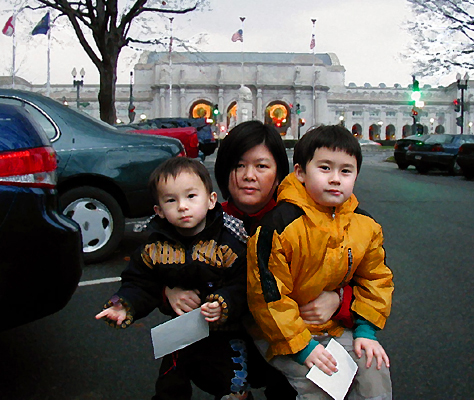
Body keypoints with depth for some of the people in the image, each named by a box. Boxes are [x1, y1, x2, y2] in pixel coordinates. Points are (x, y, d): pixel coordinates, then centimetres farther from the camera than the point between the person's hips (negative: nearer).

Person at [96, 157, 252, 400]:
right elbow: (140, 284, -2)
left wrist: (223, 305, -35)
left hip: (225, 337, -3)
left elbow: (243, 284, -19)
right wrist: (124, 307, -20)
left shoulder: (229, 243, -15)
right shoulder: (155, 249, -5)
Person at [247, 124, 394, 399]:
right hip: (282, 333, -5)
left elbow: (375, 278, 10)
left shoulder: (365, 225, -4)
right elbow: (267, 294, -20)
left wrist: (365, 330, -1)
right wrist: (302, 346, -19)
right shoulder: (279, 225, -23)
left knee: (375, 371, -5)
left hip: (335, 328, 5)